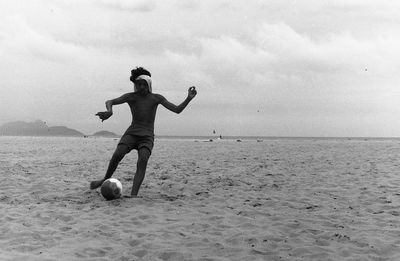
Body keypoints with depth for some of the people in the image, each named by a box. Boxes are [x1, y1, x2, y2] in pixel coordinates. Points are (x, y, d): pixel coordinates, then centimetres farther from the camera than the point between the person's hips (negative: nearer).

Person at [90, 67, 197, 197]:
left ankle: (133, 195, -36)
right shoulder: (131, 96, 5)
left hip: (147, 137, 0)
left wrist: (189, 98, -11)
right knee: (118, 154, -25)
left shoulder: (156, 98, 8)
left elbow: (177, 109, 4)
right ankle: (106, 179, 1)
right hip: (131, 133, 0)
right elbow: (110, 102, -5)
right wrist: (109, 111, -30)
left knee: (143, 160, -28)